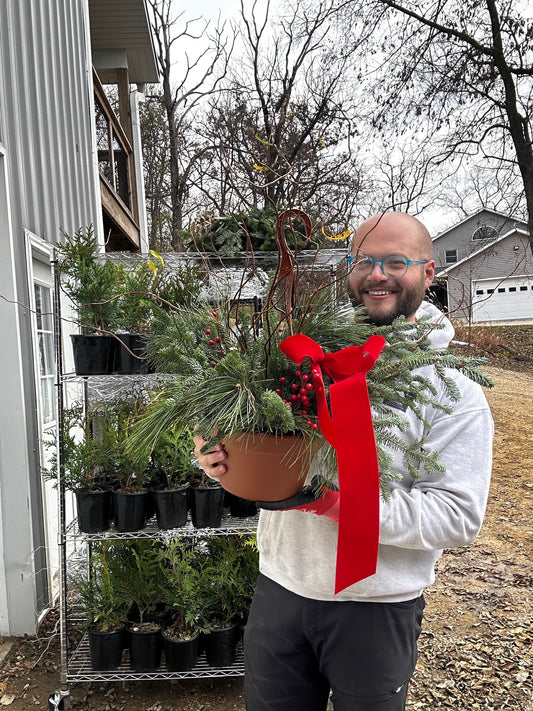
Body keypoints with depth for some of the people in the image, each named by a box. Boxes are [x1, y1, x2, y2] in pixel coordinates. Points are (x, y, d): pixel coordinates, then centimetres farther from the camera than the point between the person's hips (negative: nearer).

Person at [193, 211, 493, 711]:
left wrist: (342, 499, -27)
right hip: (280, 588, 3)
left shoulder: (453, 391, -10)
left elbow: (458, 515, -16)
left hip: (378, 608, -2)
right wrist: (220, 457, -19)